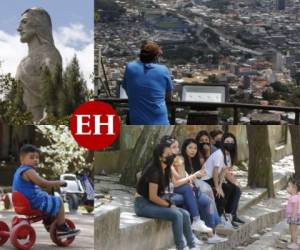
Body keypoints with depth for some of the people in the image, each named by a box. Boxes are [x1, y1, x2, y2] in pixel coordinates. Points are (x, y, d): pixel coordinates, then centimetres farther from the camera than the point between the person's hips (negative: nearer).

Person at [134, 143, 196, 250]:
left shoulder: (165, 170, 8)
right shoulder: (154, 171, -20)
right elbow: (153, 197, -22)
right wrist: (169, 205, -12)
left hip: (154, 203, 9)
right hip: (143, 204, -9)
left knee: (185, 214, -5)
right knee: (177, 215, -24)